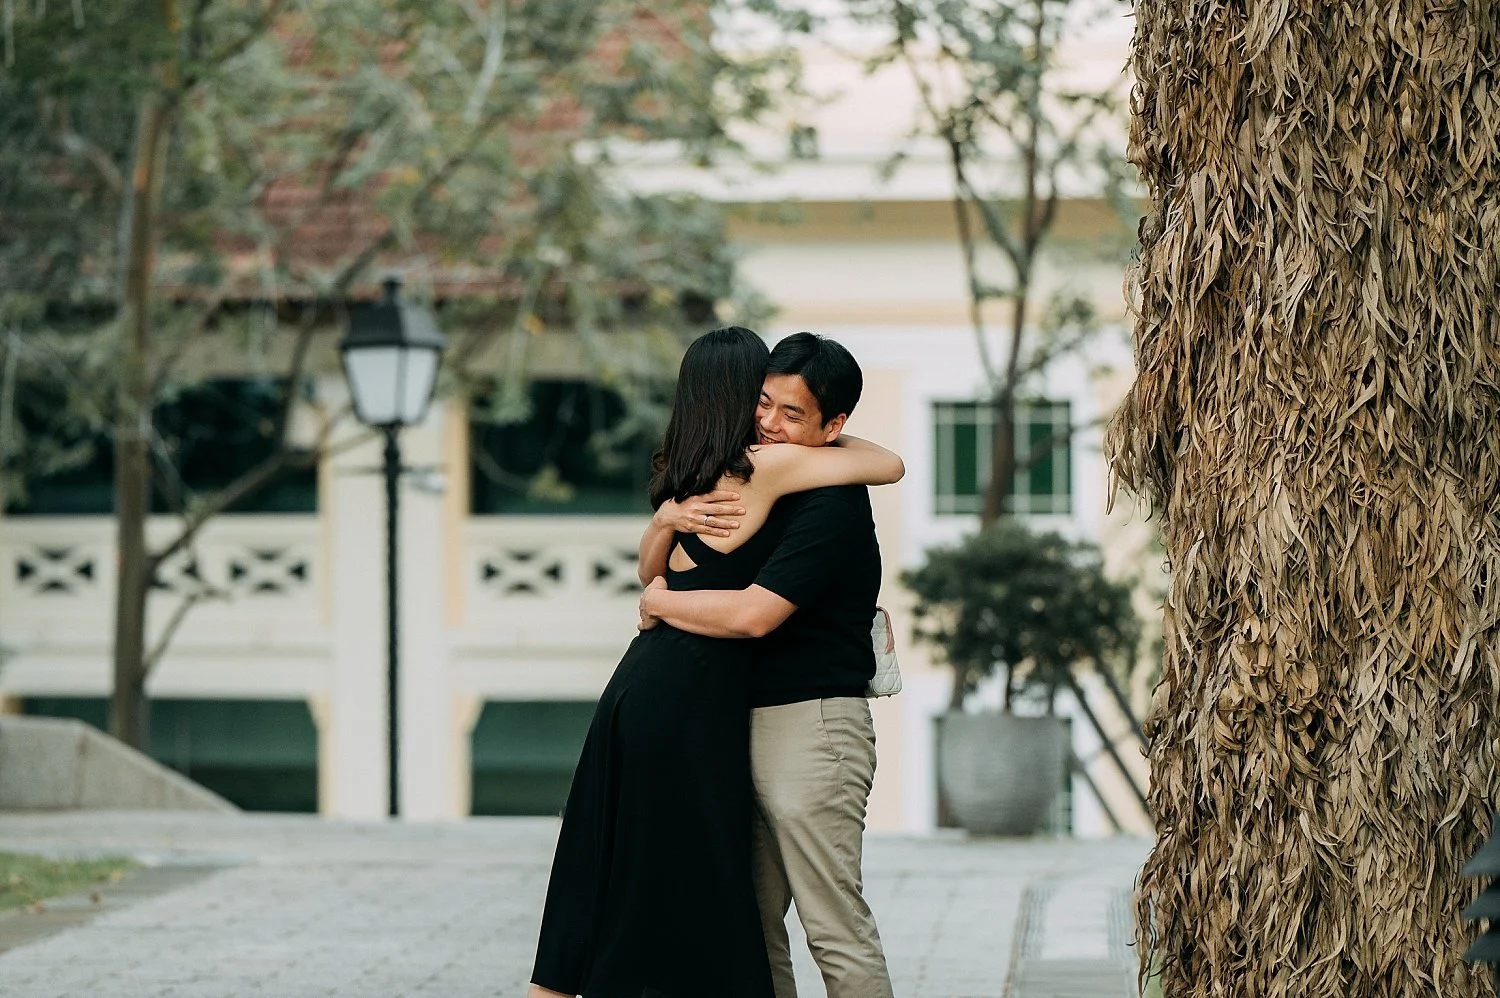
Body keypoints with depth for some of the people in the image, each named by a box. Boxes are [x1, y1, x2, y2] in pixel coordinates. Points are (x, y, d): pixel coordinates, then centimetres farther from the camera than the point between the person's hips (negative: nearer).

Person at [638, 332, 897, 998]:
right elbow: (652, 569, 17)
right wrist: (667, 519, -6)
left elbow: (753, 613, -24)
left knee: (836, 929, -8)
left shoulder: (832, 505, -14)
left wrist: (659, 604, -7)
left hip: (812, 725, -9)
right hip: (744, 723, 9)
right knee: (751, 926, 11)